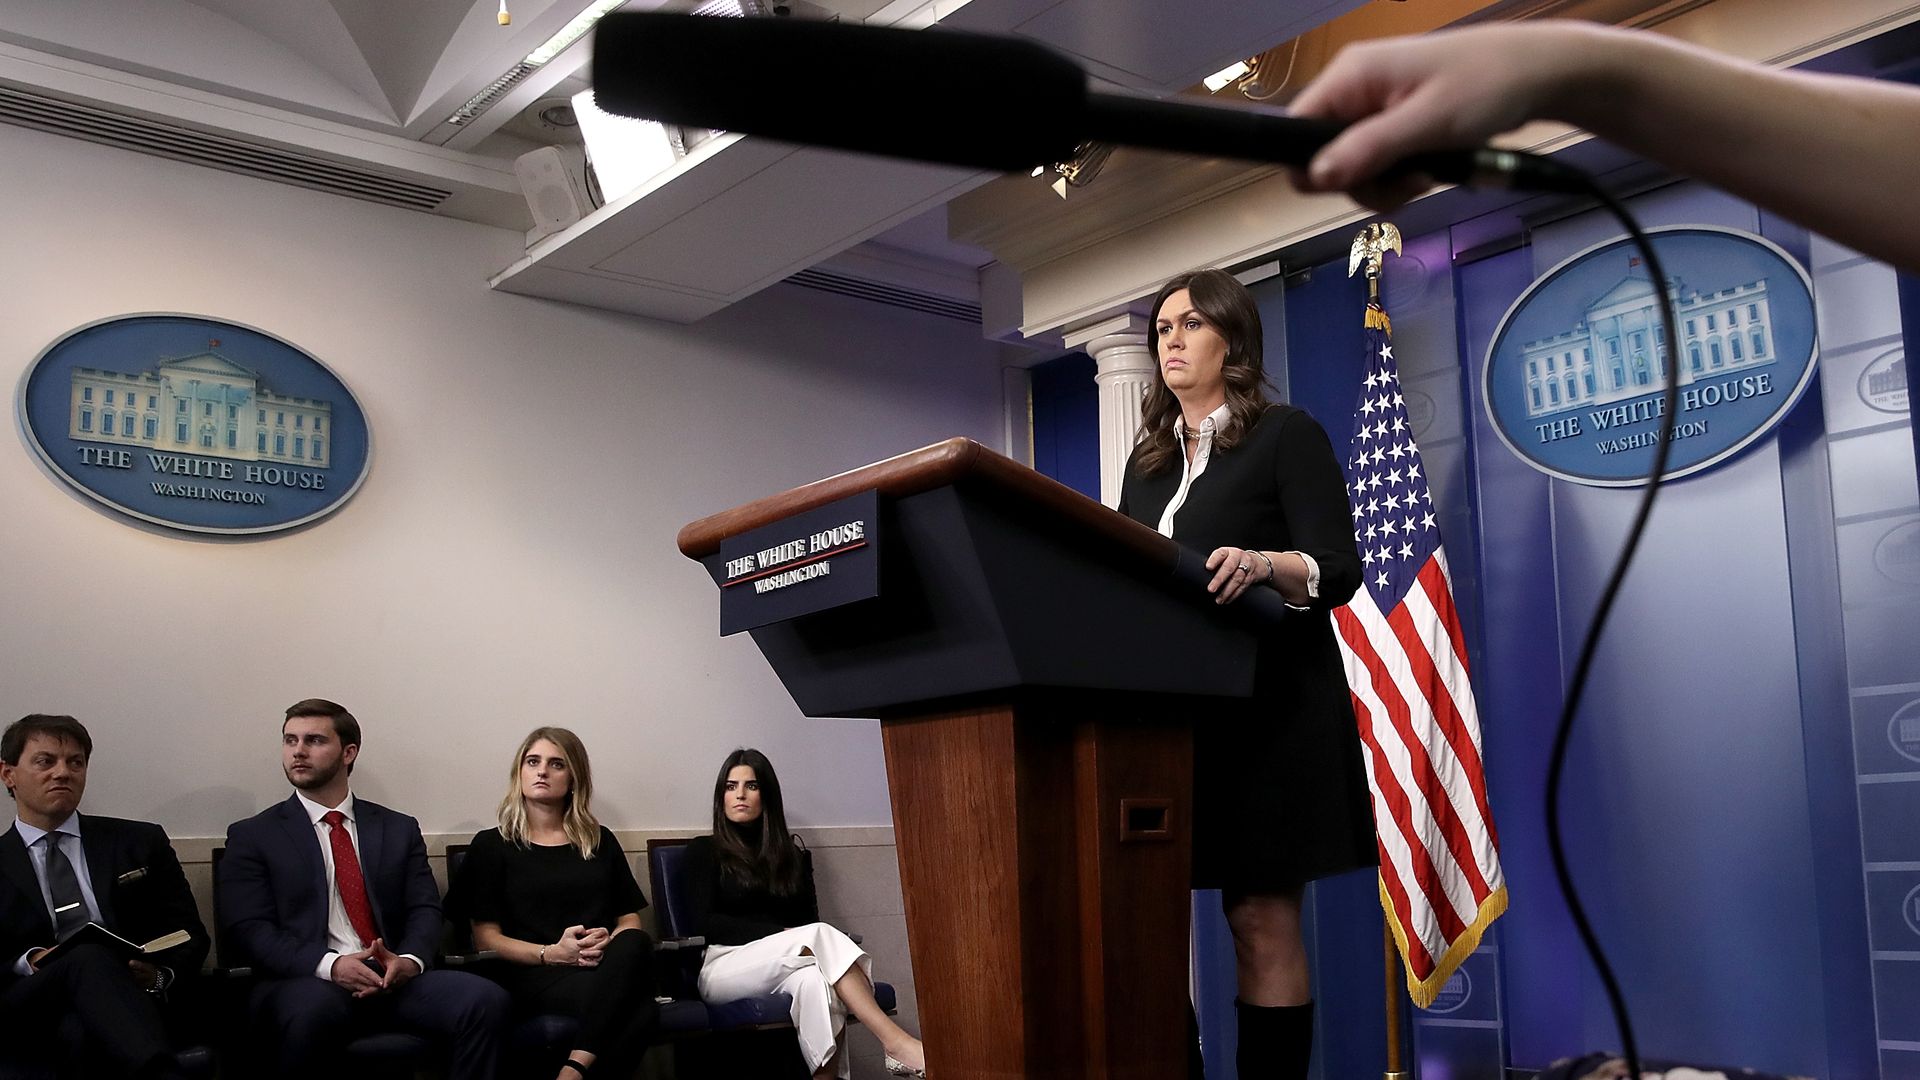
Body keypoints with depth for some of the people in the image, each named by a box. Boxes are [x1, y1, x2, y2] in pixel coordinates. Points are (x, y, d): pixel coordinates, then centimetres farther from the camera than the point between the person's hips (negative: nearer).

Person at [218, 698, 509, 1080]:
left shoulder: (400, 830, 19)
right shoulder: (252, 836, 11)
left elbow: (425, 910, 10)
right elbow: (250, 930, -1)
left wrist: (409, 960, -13)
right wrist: (329, 965, -18)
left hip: (393, 980, 3)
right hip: (306, 982, -2)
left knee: (486, 1000, -27)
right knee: (315, 1009, -40)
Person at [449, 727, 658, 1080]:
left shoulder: (601, 841, 23)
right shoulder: (491, 845, 14)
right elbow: (486, 938, 6)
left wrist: (610, 943, -7)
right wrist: (551, 954, -12)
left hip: (606, 966, 4)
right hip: (532, 973, -4)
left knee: (636, 944, -39)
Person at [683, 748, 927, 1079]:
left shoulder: (794, 855, 20)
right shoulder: (704, 851, 9)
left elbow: (809, 919, 12)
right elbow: (701, 923, -3)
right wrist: (778, 934, -12)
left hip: (783, 968, 3)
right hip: (723, 968, -3)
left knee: (815, 978, -37)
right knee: (819, 935, -32)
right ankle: (897, 1043, -42)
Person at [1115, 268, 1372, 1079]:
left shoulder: (1286, 436, 1)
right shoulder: (1145, 462, 20)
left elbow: (1339, 572, -10)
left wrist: (1262, 565, -30)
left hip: (1265, 704, -6)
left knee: (1262, 915, -6)